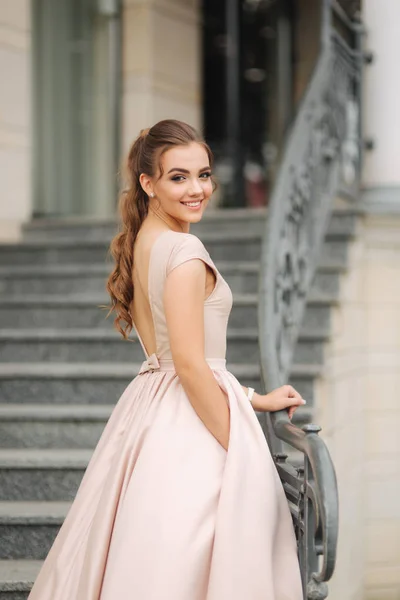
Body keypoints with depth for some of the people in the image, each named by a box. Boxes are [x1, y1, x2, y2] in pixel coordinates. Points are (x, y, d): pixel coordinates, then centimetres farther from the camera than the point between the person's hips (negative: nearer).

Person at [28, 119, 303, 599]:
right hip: (190, 426, -9)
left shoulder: (139, 243, 11)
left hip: (148, 409, 9)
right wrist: (241, 453, -16)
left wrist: (254, 400, 18)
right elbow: (190, 365, -21)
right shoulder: (184, 250, -17)